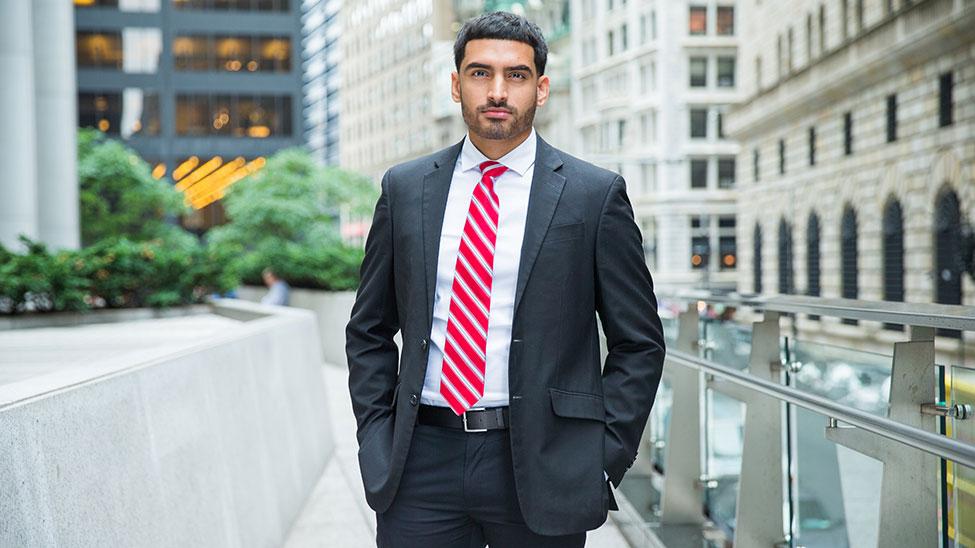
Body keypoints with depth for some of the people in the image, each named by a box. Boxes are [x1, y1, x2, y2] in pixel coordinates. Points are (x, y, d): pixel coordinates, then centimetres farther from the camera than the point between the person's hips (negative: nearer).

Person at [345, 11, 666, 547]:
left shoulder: (595, 194, -1)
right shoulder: (404, 188, 7)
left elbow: (639, 343, 2)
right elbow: (369, 332, 13)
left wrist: (604, 460, -5)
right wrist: (376, 441, 4)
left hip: (542, 464, -2)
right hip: (423, 459, 2)